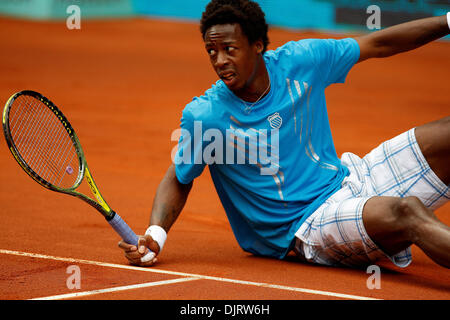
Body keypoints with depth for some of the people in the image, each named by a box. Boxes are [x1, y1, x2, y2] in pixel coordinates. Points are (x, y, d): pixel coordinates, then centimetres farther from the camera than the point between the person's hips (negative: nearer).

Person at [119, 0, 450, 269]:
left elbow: (378, 43, 9)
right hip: (309, 223, -6)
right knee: (405, 212, -35)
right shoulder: (203, 116, -13)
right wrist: (155, 235, -15)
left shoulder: (301, 61, -3)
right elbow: (178, 180, 2)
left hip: (348, 181, 6)